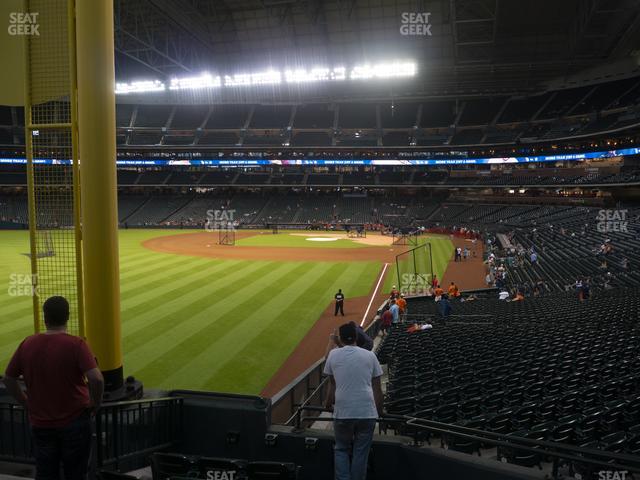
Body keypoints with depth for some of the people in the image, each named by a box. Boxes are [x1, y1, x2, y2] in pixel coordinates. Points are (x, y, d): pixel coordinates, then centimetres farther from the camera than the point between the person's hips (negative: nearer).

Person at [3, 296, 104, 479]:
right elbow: (96, 378, -27)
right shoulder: (76, 344, -17)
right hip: (74, 421, -3)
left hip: (40, 423, 4)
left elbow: (9, 378, 6)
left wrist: (27, 403, 14)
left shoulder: (28, 344, -4)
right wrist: (95, 404, -10)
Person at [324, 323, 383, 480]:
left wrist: (328, 403, 29)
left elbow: (332, 384, 12)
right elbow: (377, 388, 7)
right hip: (367, 412, 1)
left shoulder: (333, 354, 3)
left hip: (342, 412, 0)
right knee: (361, 452, 12)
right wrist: (380, 412, 18)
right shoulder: (370, 355, 5)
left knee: (341, 449, 18)